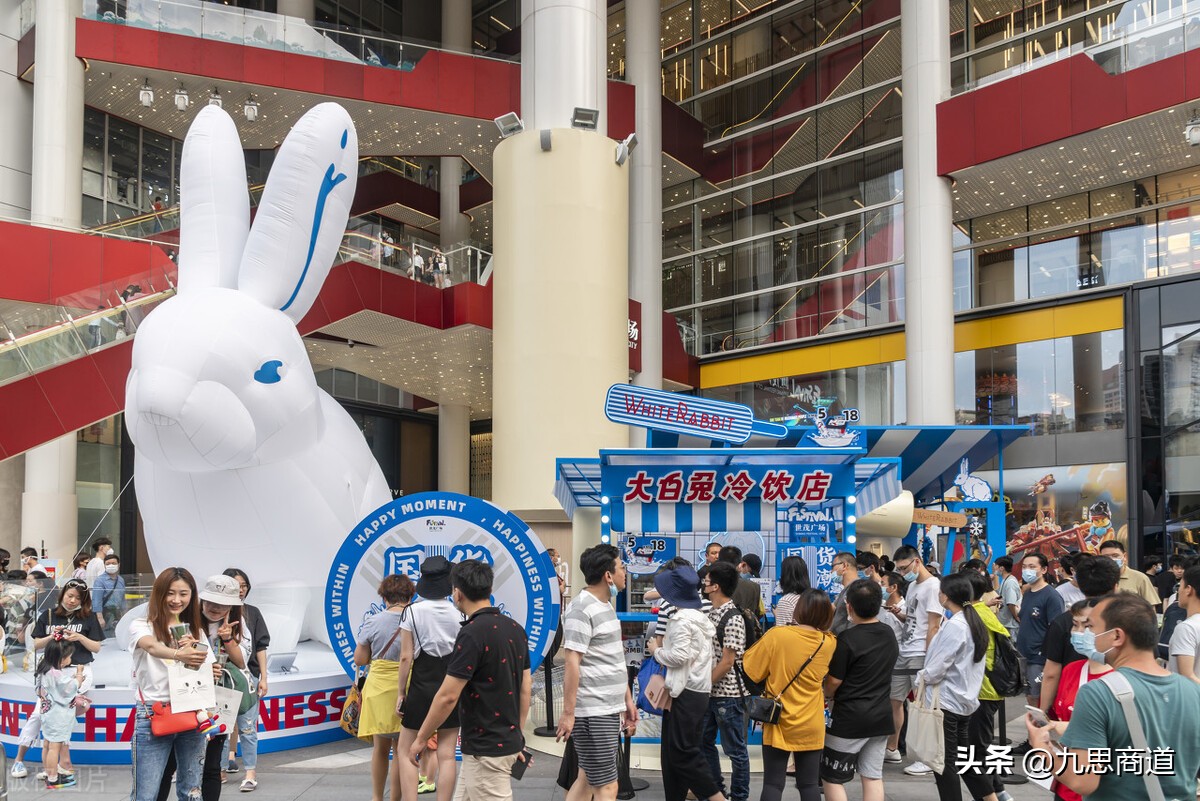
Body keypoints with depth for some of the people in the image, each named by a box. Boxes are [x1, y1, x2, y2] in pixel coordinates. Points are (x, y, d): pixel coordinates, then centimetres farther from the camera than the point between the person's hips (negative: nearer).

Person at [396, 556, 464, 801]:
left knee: (405, 751, 9)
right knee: (447, 754, 5)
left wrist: (400, 693, -2)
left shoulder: (412, 612, -9)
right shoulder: (459, 615, -2)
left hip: (421, 689, -3)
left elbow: (406, 657, -10)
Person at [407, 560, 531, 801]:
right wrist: (518, 738, 19)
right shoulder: (515, 629, 6)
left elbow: (448, 697, -19)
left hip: (486, 751, -9)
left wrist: (420, 739, -7)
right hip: (507, 742, 9)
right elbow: (525, 687, 11)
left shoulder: (472, 633, -19)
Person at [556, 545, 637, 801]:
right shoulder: (581, 610, -15)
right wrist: (568, 713, -20)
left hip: (610, 710, 9)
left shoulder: (606, 605, 14)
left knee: (587, 779, 14)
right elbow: (572, 663, -18)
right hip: (593, 713, -9)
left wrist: (627, 699, 20)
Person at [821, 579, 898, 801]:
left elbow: (833, 682, -11)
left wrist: (825, 695, 10)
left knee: (831, 778, 5)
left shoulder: (847, 639, -18)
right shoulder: (889, 634, 5)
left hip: (849, 718, -7)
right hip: (881, 715, 7)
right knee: (873, 776, 11)